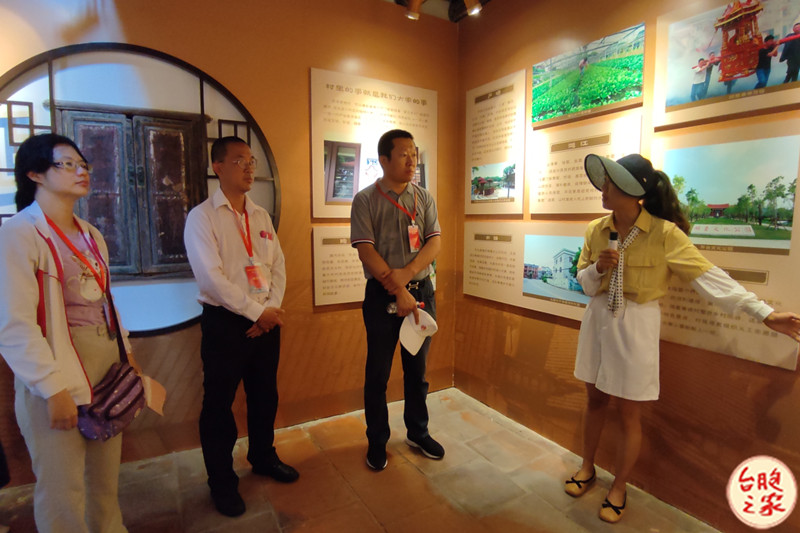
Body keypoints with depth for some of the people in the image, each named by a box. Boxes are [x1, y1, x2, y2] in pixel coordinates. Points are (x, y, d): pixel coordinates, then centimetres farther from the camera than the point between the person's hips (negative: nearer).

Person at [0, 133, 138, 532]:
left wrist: (126, 354, 12)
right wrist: (54, 388, -18)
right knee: (63, 488, 7)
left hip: (107, 371, 7)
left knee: (106, 477, 19)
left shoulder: (91, 236, 11)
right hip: (57, 378, -6)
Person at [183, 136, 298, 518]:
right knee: (219, 403, 9)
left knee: (265, 395, 17)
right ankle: (222, 482, 29)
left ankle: (263, 457, 41)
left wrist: (274, 308, -8)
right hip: (225, 322, -5)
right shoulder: (202, 217, -7)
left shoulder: (261, 216, 11)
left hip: (266, 320, 5)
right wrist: (258, 312, -16)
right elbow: (210, 276, -17)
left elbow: (278, 265, 6)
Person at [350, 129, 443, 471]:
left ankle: (418, 432, 34)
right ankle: (377, 441, 26)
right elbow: (365, 250, -12)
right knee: (378, 372, 7)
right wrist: (398, 291, -18)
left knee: (417, 369, 15)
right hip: (382, 294, -3)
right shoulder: (365, 200, -4)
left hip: (421, 291, 3)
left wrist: (408, 272, -18)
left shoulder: (424, 198, 7)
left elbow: (435, 241, -2)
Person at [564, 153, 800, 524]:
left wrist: (763, 312, -21)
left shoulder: (663, 233, -15)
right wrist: (597, 269, -17)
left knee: (629, 412, 9)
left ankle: (618, 488, 30)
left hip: (636, 325, -4)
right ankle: (587, 468, 39)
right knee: (594, 398, 17)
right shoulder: (596, 230, -1)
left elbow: (707, 276, -16)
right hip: (598, 318, 4)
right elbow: (585, 283, 5)